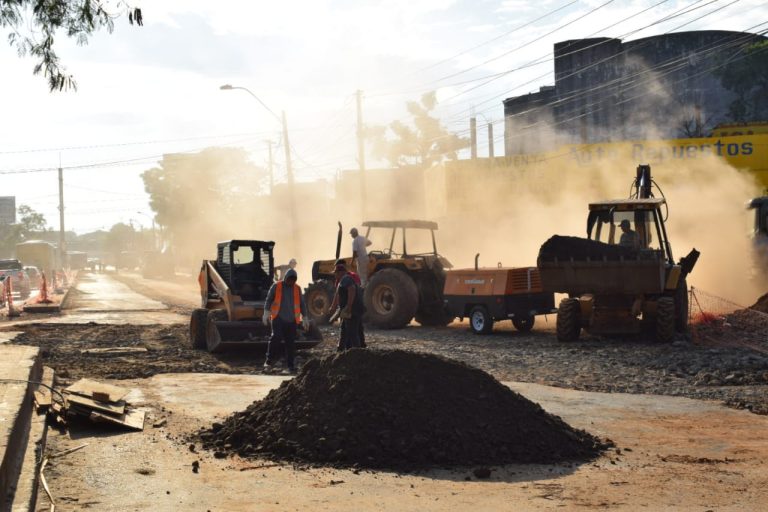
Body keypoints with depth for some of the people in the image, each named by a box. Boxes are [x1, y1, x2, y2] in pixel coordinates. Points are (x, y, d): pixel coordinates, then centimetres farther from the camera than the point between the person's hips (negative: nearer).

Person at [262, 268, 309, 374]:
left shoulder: (297, 288, 11)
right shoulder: (276, 286, 3)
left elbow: (302, 304, 16)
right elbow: (269, 300, 4)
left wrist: (305, 318, 14)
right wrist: (266, 313, -7)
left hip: (292, 320, 3)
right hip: (278, 319, -3)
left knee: (290, 342, 2)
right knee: (276, 337, -20)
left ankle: (290, 365, 9)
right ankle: (269, 361, -11)